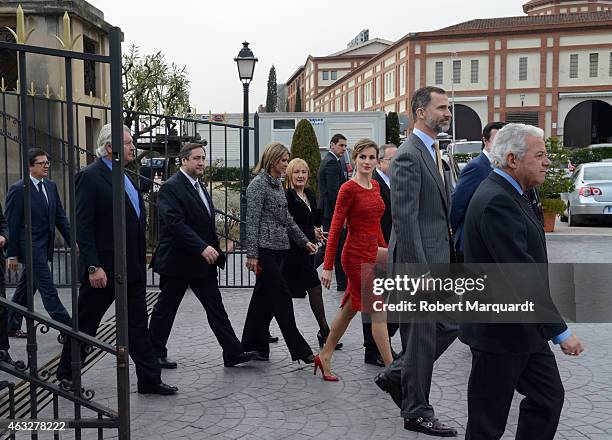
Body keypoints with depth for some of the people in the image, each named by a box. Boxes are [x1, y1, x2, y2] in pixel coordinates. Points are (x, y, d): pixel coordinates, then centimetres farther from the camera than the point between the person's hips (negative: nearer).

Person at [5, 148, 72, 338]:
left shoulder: (51, 186, 9)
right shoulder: (18, 189, -10)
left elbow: (60, 217, 10)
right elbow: (11, 224, -9)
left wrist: (73, 241, 1)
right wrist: (12, 255, -9)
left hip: (44, 247, 7)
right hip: (31, 247, -7)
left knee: (26, 288, 16)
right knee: (48, 290, -6)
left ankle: (12, 327, 29)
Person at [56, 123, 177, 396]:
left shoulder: (124, 176, 12)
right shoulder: (90, 176, -13)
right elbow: (82, 226, -17)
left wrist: (142, 255, 15)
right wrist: (93, 267, -22)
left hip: (133, 268, 8)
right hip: (103, 269, -7)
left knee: (138, 327, 10)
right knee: (85, 325, 8)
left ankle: (150, 380, 16)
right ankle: (66, 376, 26)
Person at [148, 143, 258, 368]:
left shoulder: (199, 186, 14)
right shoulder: (171, 188, -14)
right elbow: (176, 223, -24)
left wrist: (213, 249, 12)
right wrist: (202, 247, -28)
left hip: (203, 261, 8)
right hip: (177, 261, -8)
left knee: (216, 308, 5)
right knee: (165, 308, 7)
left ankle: (233, 353, 5)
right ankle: (155, 353, 22)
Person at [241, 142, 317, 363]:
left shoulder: (277, 184, 16)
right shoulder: (258, 184, -9)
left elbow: (286, 218, 23)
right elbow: (252, 222, -14)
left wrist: (304, 241, 21)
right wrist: (251, 254, -18)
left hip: (279, 249, 8)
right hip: (264, 249, -8)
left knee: (264, 298, 11)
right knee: (282, 297, -6)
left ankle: (252, 345, 19)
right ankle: (298, 349, -1)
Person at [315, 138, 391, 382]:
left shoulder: (375, 186, 11)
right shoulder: (348, 189, -12)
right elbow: (335, 229, -13)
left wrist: (385, 249, 21)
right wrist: (327, 266, -15)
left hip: (372, 254, 8)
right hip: (356, 255, -8)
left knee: (349, 309, 15)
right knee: (377, 311, -5)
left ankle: (324, 356, 27)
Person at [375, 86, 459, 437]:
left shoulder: (436, 154, 15)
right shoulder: (408, 156, -16)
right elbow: (404, 218, -21)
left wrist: (451, 260, 16)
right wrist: (420, 271, -23)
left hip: (440, 257, 9)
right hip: (418, 257, -9)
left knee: (450, 324, 14)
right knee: (422, 336, 2)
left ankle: (396, 376, 28)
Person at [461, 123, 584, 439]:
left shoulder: (508, 194, 9)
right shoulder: (496, 201, -24)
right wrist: (560, 331, -23)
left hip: (524, 327, 10)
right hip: (500, 331, -10)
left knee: (548, 397, 16)